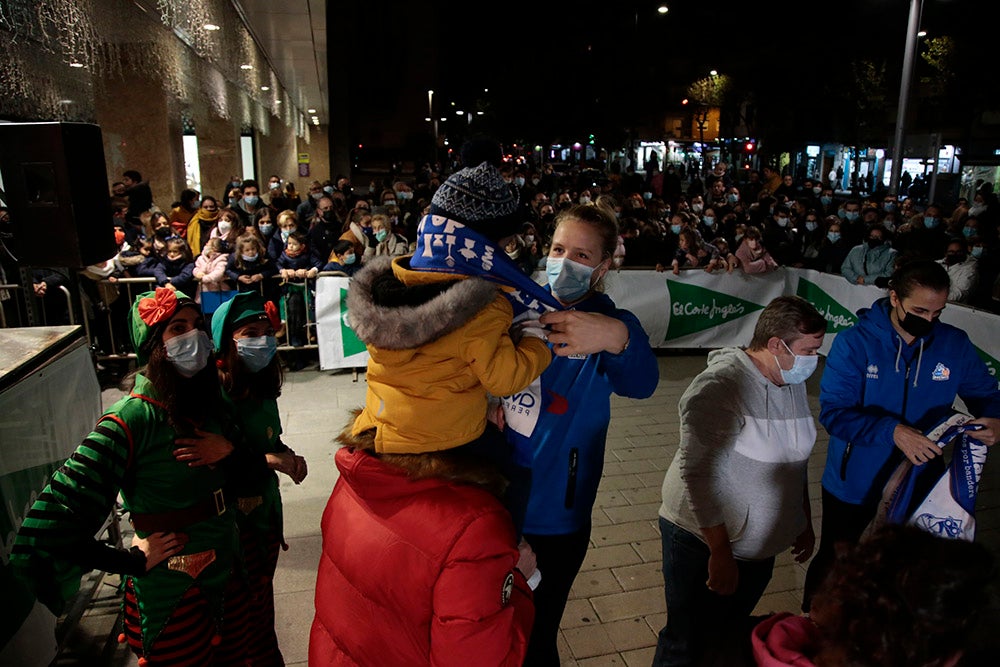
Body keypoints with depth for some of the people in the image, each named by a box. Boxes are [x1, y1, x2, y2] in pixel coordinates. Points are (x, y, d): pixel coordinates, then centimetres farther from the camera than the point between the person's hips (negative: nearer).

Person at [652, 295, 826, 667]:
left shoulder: (793, 383, 4)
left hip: (760, 547, 8)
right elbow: (699, 474, -25)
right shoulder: (720, 387, -23)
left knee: (731, 636, 21)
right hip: (704, 541, -7)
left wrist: (805, 523, 21)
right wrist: (720, 551, -22)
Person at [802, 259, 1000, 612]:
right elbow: (833, 411, -23)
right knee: (834, 563, 19)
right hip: (853, 486, -3)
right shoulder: (855, 342, -19)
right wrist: (892, 431, -36)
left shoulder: (955, 345, -8)